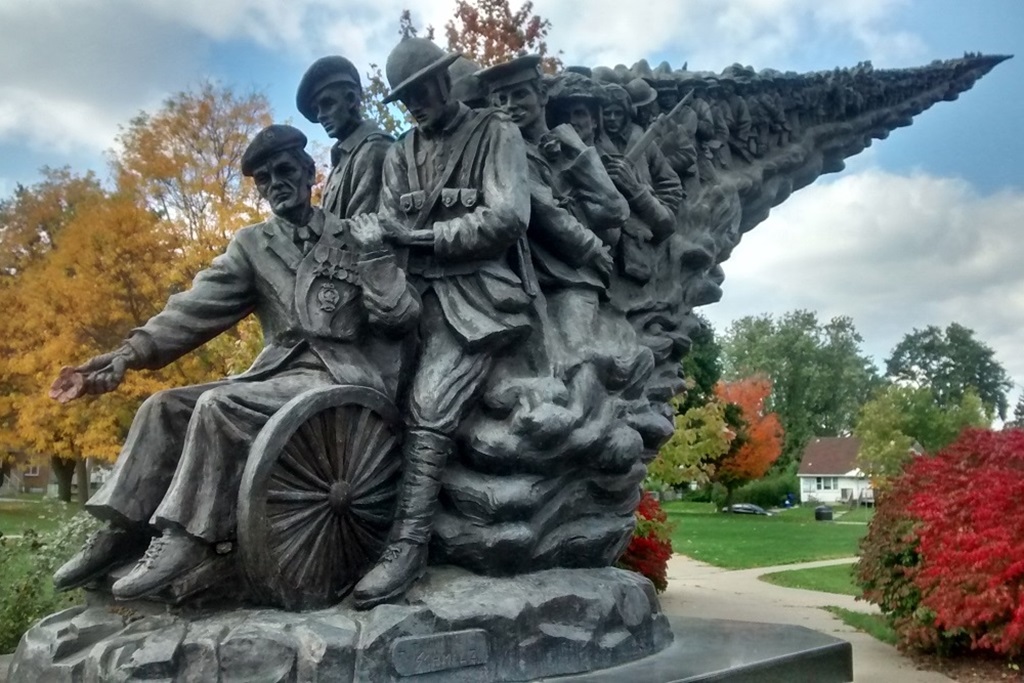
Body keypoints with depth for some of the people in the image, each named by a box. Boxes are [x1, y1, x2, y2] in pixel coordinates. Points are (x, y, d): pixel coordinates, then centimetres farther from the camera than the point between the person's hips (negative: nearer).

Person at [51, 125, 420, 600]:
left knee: (219, 405, -26)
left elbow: (401, 317, -2)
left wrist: (373, 255, -9)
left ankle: (187, 536, -18)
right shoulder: (251, 245, 13)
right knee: (165, 407, -7)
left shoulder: (357, 236, 4)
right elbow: (197, 307, -2)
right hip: (280, 374, 5)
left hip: (345, 377, -5)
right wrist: (131, 353, -16)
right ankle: (124, 528, -1)